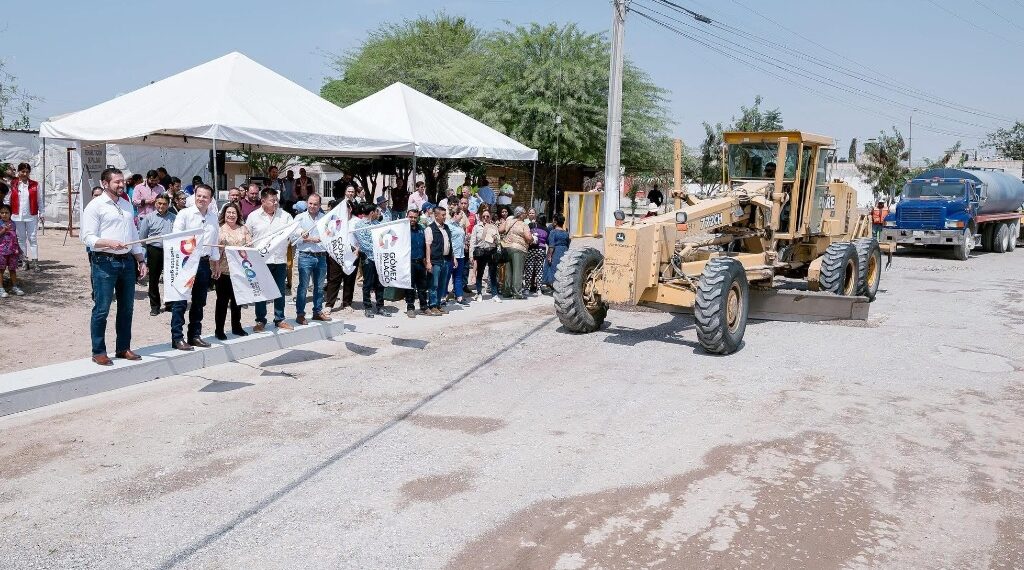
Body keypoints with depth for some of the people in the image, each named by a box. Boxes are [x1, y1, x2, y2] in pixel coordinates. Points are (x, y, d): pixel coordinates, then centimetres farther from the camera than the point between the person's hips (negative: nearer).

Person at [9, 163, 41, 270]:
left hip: (31, 216, -1)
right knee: (21, 238, 7)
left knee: (32, 238, -1)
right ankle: (25, 260, 12)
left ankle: (35, 260, 1)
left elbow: (39, 200, 5)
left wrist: (41, 213, 1)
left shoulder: (35, 185, 3)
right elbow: (8, 200, 7)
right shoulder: (13, 185, 4)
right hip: (17, 216, 1)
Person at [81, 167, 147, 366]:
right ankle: (98, 352, 6)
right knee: (101, 309, -3)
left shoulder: (127, 205, 16)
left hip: (127, 261, 7)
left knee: (126, 308, 11)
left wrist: (141, 260, 15)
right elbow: (87, 237, -10)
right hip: (105, 262, -7)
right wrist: (108, 242, -27)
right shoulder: (95, 206, -5)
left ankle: (123, 348, 21)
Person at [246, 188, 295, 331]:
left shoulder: (285, 216, 3)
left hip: (279, 260, 2)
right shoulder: (253, 217, 2)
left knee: (280, 292, 9)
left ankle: (280, 320, 20)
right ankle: (260, 321, 15)